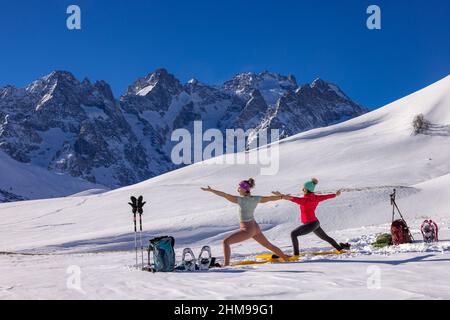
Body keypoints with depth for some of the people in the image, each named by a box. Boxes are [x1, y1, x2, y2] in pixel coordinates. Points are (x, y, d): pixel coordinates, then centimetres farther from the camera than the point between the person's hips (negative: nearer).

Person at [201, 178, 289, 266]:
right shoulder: (255, 199, -3)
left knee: (226, 241, -6)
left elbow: (224, 195, -27)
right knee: (268, 245, 26)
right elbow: (270, 198, 10)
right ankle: (286, 259, 40)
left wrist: (211, 190, -26)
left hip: (247, 230, -8)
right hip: (255, 227, 8)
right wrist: (282, 197, 26)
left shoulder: (241, 200, -22)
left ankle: (226, 264, -15)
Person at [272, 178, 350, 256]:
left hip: (310, 224, -9)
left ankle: (296, 254, -11)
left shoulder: (306, 200, -26)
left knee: (293, 234, -10)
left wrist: (281, 196, -50)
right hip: (315, 223, 9)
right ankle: (340, 248, 44)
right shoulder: (315, 198, -1)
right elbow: (326, 196, 15)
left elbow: (296, 199, -40)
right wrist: (335, 195, 36)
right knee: (325, 237, 27)